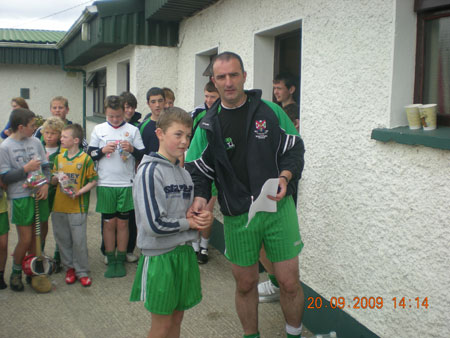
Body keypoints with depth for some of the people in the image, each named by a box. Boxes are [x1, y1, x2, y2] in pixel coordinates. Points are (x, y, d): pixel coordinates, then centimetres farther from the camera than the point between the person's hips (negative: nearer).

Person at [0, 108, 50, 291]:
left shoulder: (35, 142, 5)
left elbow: (46, 166, 11)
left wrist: (46, 183, -5)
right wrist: (26, 169, -17)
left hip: (39, 195, 4)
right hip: (20, 197, -4)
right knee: (25, 239, -2)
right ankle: (16, 273, 21)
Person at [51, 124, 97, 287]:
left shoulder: (85, 159, -6)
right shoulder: (59, 158, 10)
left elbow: (93, 181, -5)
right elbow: (53, 181, 15)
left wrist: (79, 192, -17)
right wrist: (56, 178, -8)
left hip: (77, 208, -5)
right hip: (59, 207, 5)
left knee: (79, 241, 0)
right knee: (63, 239, 12)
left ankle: (82, 271, 13)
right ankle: (69, 267, 27)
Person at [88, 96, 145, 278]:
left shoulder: (132, 130, 3)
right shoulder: (98, 129, 6)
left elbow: (143, 155, 3)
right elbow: (90, 154, 7)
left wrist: (132, 149, -16)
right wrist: (103, 150, -11)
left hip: (126, 184, -1)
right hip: (105, 184, 1)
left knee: (122, 222, 6)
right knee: (109, 222, 7)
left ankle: (120, 261, 17)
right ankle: (111, 261, 17)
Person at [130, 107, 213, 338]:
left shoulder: (184, 173, 7)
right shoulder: (150, 171, -16)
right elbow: (154, 225, -23)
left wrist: (202, 218, -6)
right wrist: (189, 223, -11)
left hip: (185, 251, 7)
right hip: (160, 256, -7)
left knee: (177, 317, 18)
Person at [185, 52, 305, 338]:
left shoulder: (270, 111, 0)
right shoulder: (209, 124, 4)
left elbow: (295, 149, 5)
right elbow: (198, 170, 6)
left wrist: (284, 177, -13)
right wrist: (200, 197, -13)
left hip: (278, 208, -1)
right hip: (237, 216, 1)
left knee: (290, 283, 5)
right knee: (245, 284, 12)